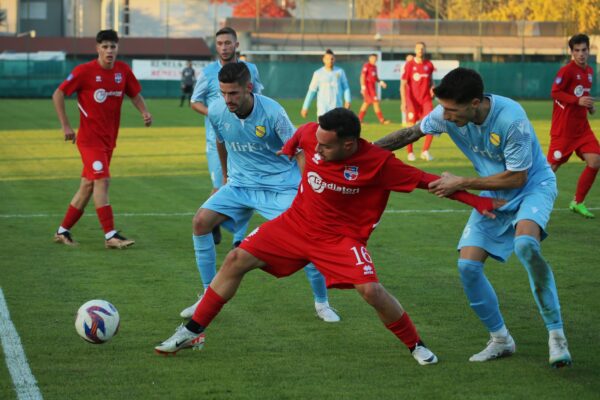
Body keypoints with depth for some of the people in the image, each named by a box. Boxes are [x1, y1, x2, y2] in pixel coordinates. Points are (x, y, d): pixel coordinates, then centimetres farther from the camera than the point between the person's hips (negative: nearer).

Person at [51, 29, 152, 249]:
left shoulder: (123, 70, 3)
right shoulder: (84, 71, -12)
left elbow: (135, 94, 16)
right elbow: (58, 94, -6)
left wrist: (144, 112, -5)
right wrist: (65, 126, -10)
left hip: (109, 138, 6)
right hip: (90, 137, -6)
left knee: (88, 185, 10)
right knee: (102, 180, -16)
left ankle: (63, 231, 21)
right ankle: (110, 235, -16)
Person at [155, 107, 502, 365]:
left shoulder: (378, 162, -25)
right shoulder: (312, 134, -15)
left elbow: (426, 180, -20)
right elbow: (296, 137, 11)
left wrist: (475, 200, -21)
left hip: (340, 238, -4)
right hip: (295, 223, 4)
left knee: (372, 290, -21)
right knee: (237, 260, -3)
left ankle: (416, 346, 5)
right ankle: (193, 332, 9)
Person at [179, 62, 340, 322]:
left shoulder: (272, 112, -22)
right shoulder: (216, 112, -10)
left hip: (280, 186, -4)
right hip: (239, 184, 4)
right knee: (201, 220, -14)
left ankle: (322, 303, 8)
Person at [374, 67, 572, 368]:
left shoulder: (511, 120, -32)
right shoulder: (447, 114, -15)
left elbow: (517, 177, -24)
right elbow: (412, 133, 4)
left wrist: (461, 183, -21)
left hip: (533, 186, -6)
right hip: (493, 195, 6)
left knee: (525, 243, -36)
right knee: (467, 266, -9)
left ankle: (556, 335, -26)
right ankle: (500, 340, 12)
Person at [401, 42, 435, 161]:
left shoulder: (429, 65, 5)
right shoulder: (409, 65, -5)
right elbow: (403, 84, -6)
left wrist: (432, 88, 0)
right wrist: (404, 102, -13)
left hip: (426, 100, 3)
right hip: (412, 101, -3)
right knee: (411, 127, 0)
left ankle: (425, 151, 3)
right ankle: (410, 153, 15)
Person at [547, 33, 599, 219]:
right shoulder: (567, 70, -13)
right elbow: (555, 92, -17)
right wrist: (578, 101, -25)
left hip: (582, 126, 7)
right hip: (563, 129, -7)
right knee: (552, 167, -4)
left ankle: (578, 203, 7)